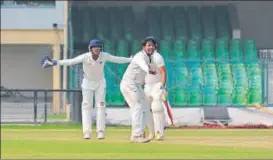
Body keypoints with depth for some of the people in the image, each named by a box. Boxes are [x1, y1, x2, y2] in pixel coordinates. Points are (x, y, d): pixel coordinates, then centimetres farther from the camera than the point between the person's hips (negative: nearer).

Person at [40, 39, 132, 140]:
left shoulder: (104, 56, -20)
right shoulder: (85, 57, -26)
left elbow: (117, 59, -9)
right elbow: (71, 61, -32)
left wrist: (132, 59, -8)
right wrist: (56, 63, -43)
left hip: (100, 83, 1)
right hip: (87, 82, -1)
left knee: (101, 105, -5)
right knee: (86, 106, -7)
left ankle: (100, 131, -4)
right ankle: (87, 132, -6)